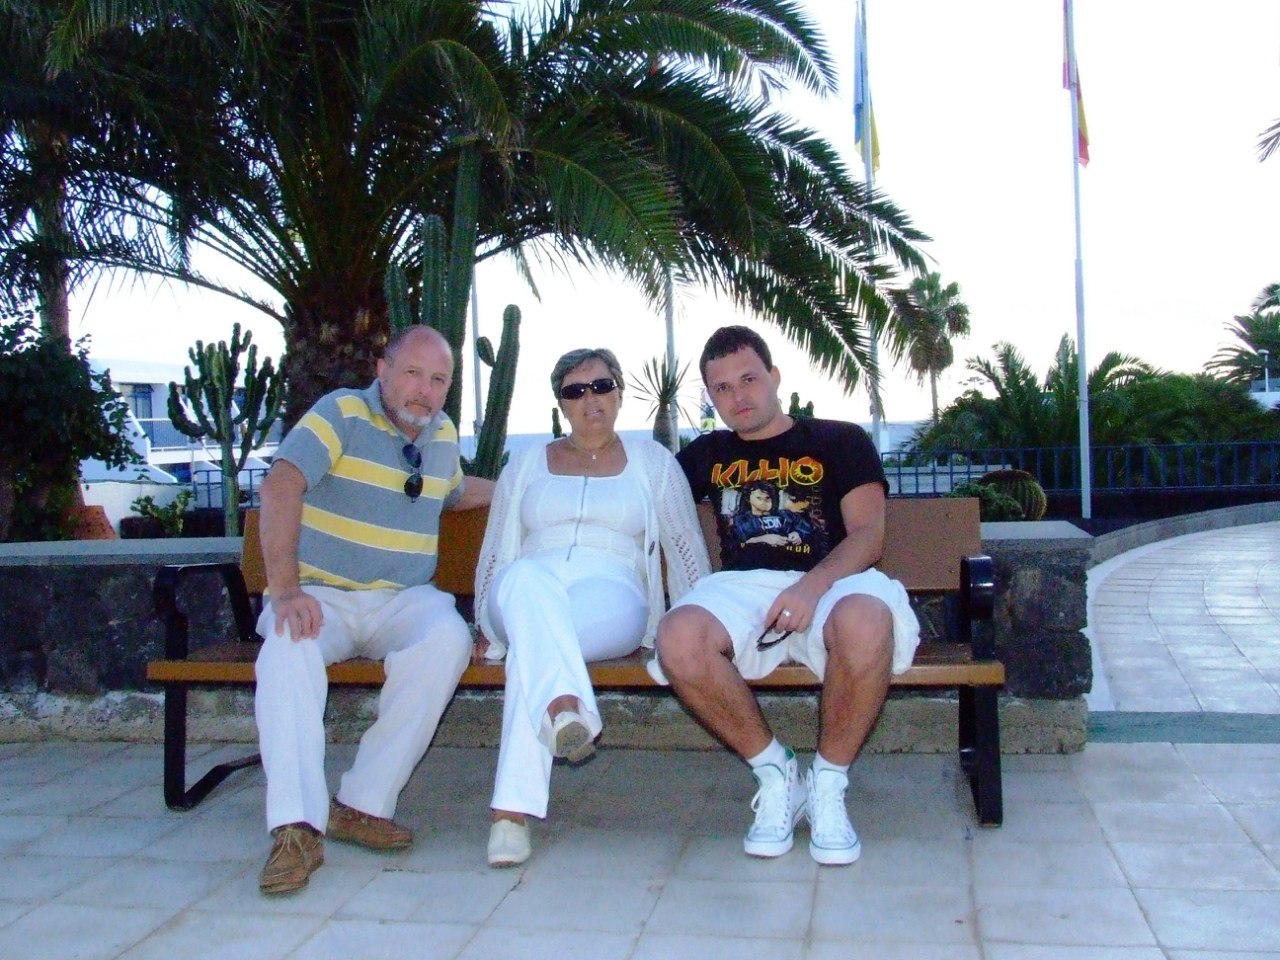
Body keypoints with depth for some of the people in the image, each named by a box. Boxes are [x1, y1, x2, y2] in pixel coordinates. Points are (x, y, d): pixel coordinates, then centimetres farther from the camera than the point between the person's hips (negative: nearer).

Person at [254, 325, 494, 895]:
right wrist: (284, 589, -30)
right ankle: (297, 828, -34)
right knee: (287, 646, -36)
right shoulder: (341, 413, -5)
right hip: (322, 595, -3)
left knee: (448, 638, -30)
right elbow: (280, 488, -19)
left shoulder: (444, 434, 14)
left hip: (403, 601, 4)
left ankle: (363, 804, -22)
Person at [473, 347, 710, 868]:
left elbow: (686, 547, 13)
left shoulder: (651, 461, 19)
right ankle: (565, 707, -63)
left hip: (611, 598, -1)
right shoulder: (527, 464, 24)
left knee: (533, 639, -38)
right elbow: (495, 551, 22)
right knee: (526, 578, -39)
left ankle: (512, 809, -47)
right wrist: (486, 625, 10)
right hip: (523, 596, 1)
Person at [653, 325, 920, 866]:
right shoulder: (709, 455, 29)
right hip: (742, 587, 2)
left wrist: (812, 586, -16)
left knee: (864, 619, -40)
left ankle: (828, 785, -14)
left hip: (833, 583, -2)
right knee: (678, 636, -34)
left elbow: (867, 534, 3)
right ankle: (776, 774, -10)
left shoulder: (840, 441, 17)